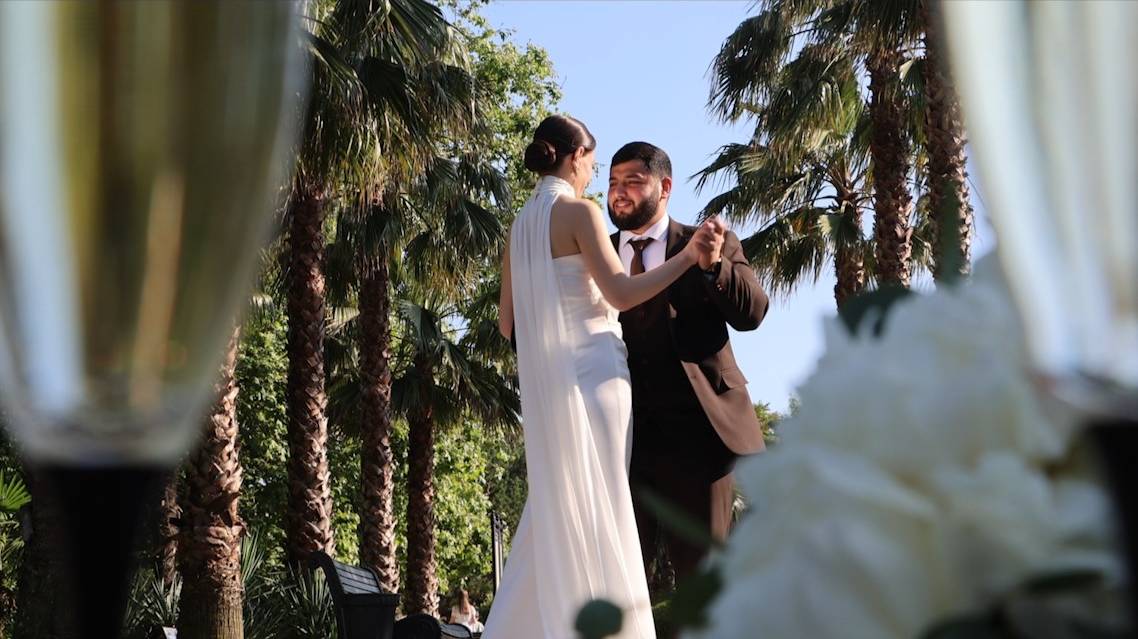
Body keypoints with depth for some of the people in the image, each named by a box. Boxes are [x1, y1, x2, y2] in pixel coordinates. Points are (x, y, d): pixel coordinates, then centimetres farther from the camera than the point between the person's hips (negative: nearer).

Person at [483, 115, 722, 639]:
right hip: (592, 370, -7)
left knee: (558, 512, 10)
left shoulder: (521, 226, 16)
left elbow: (508, 323, 17)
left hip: (547, 379, 7)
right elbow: (621, 292, -16)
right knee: (599, 510, -7)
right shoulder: (579, 211, -6)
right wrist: (688, 256, -17)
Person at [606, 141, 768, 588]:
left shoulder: (713, 246, 6)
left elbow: (752, 312, -9)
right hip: (622, 432, 2)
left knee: (701, 566, 2)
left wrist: (713, 264, -27)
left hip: (695, 429, -2)